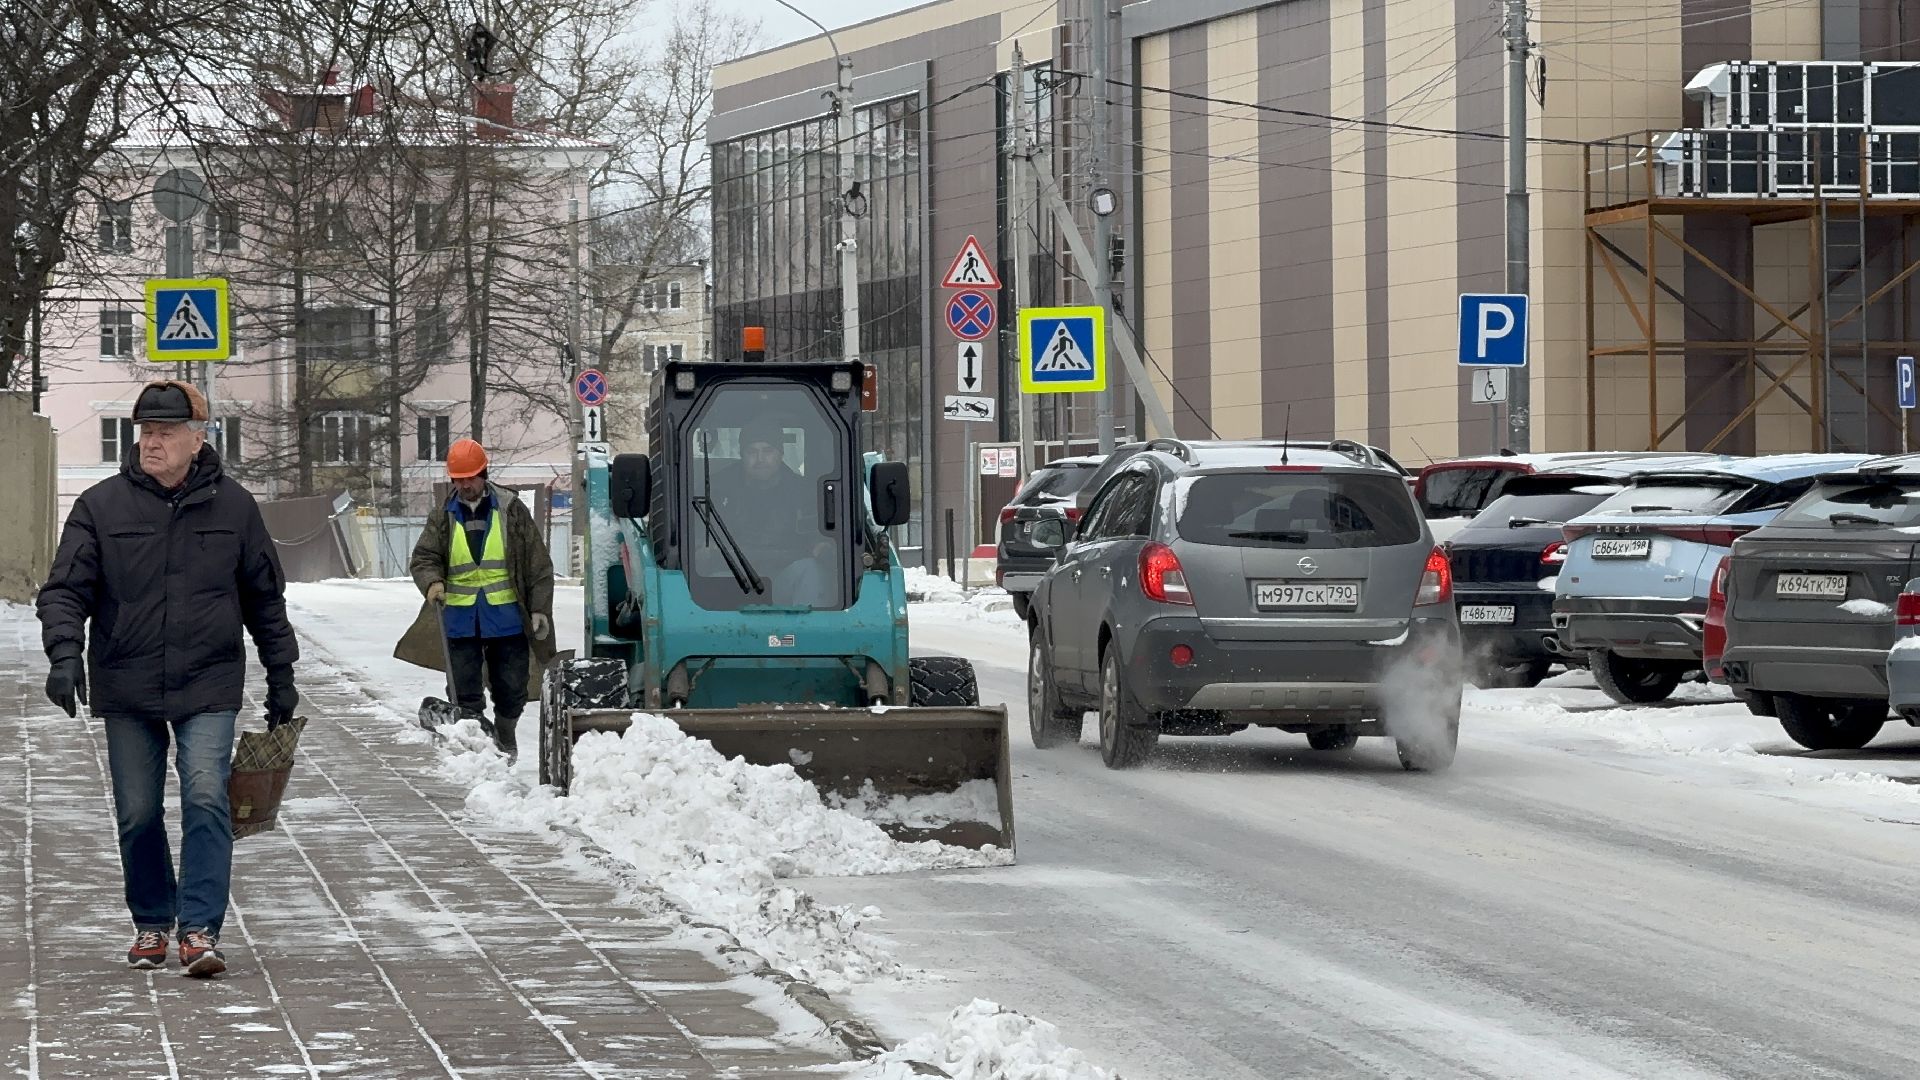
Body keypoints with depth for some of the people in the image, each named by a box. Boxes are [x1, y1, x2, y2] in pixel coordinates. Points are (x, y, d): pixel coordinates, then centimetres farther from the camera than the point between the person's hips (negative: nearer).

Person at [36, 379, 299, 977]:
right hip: (127, 690, 1)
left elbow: (265, 598, 12)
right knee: (138, 814, 7)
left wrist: (281, 676, 14)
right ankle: (151, 925, 24)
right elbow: (65, 589, -3)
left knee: (206, 799, -14)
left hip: (209, 687, -1)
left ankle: (200, 930, -14)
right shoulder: (101, 507, -1)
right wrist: (65, 652, -21)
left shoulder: (233, 506, 3)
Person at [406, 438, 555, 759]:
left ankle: (505, 739, 30)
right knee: (466, 692, -1)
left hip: (506, 617, -1)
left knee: (511, 689, 9)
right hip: (461, 621, 1)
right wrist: (432, 582, -19)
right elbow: (424, 558, 4)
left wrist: (539, 609, -4)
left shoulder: (512, 512, 1)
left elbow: (538, 564, 1)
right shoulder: (443, 518, 6)